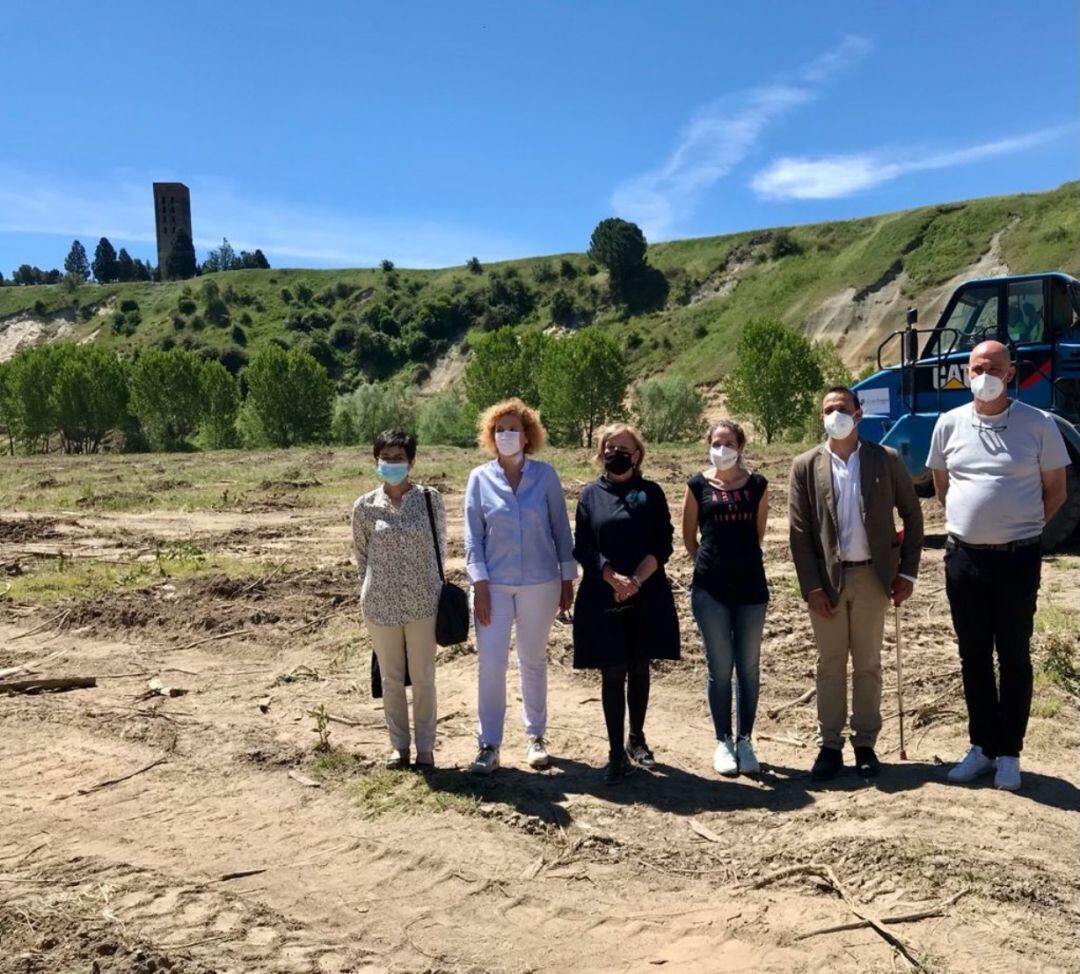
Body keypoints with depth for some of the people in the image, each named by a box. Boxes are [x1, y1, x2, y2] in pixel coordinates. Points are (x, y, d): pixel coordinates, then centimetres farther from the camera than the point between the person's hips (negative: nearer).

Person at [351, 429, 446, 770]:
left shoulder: (430, 499, -5)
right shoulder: (364, 506, -2)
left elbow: (440, 545, 5)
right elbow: (362, 555, 9)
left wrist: (431, 585, 10)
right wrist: (369, 592, 12)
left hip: (422, 602, -1)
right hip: (380, 604, 1)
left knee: (423, 678, 9)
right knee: (391, 678, 13)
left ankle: (425, 747, 24)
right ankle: (399, 745, 28)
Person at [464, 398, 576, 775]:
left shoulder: (545, 475, -2)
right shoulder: (480, 478, -1)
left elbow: (561, 528, 2)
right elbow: (473, 535, -1)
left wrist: (567, 579, 3)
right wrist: (479, 584, -8)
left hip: (540, 584, 0)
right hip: (494, 585, 0)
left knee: (533, 661, 13)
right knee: (490, 664, -3)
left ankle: (536, 736, 27)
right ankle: (488, 744, 9)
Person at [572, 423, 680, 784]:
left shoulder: (651, 493, 4)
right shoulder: (591, 494, 4)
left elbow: (663, 544, -2)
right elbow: (583, 548, -1)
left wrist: (636, 580, -15)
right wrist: (614, 579, -15)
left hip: (647, 598, 1)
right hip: (603, 599, -1)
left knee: (638, 669, 12)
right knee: (612, 674, 1)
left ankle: (636, 739, 30)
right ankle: (616, 752, 9)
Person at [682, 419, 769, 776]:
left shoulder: (757, 485, 3)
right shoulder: (698, 485, 0)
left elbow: (758, 532, 13)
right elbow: (689, 537, 9)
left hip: (751, 585, 1)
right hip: (710, 588, -1)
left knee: (748, 667, 7)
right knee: (719, 668, 4)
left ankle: (745, 741, 19)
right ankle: (723, 742, 17)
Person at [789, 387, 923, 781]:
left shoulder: (886, 460, -1)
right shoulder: (806, 466, -2)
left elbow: (912, 514, 6)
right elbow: (798, 531, -3)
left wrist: (907, 571, 0)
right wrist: (811, 587, -8)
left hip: (872, 575, 0)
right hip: (826, 579, 0)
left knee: (868, 665, 10)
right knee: (830, 666, 9)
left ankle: (865, 744, 23)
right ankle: (830, 745, 20)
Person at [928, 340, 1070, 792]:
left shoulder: (1038, 424, -4)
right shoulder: (950, 423, 3)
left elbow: (1055, 490, 3)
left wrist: (1022, 526, -1)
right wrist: (968, 519, 7)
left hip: (1018, 557, -3)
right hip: (963, 556, 3)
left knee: (1014, 656, 6)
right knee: (973, 656, 11)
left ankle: (1009, 754, 18)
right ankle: (982, 746, 25)